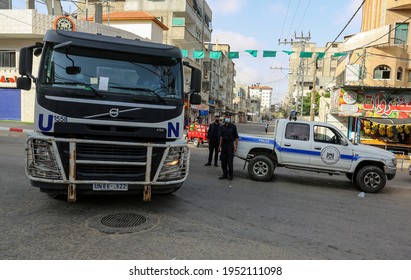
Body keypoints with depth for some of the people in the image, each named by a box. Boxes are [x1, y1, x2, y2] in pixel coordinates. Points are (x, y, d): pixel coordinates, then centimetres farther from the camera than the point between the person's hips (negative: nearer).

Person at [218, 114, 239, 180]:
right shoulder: (222, 127, 10)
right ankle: (225, 174, 18)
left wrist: (235, 147, -8)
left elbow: (236, 137, -1)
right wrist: (220, 145, -5)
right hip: (223, 145, 4)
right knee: (223, 161, 8)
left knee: (230, 161, -4)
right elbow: (221, 137, 4)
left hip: (230, 145, -4)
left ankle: (230, 175, 7)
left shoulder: (233, 127, 0)